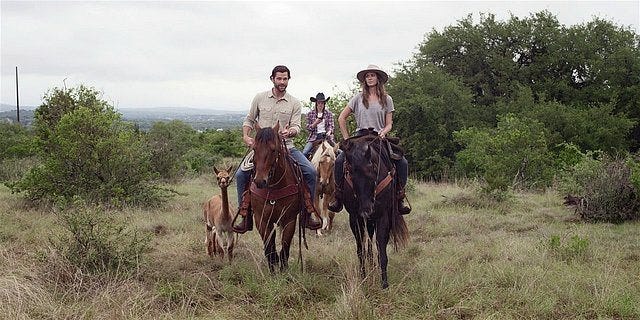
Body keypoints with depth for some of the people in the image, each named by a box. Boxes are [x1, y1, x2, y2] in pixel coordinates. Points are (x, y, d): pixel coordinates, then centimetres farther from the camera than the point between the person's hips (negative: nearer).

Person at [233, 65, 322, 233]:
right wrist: (246, 137, -4)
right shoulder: (260, 98, 5)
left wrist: (290, 131, -28)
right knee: (241, 174, -18)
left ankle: (307, 214, -6)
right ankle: (245, 217, -7)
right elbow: (249, 120, 13)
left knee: (310, 172, -18)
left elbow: (296, 126, -5)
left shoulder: (294, 103, 3)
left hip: (286, 146, 0)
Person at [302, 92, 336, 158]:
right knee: (304, 153, -19)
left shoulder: (329, 113, 8)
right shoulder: (310, 114, 7)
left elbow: (331, 126, 3)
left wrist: (329, 131, -19)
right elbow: (308, 128, 4)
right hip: (314, 137, 0)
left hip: (326, 135, 0)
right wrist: (316, 123, -13)